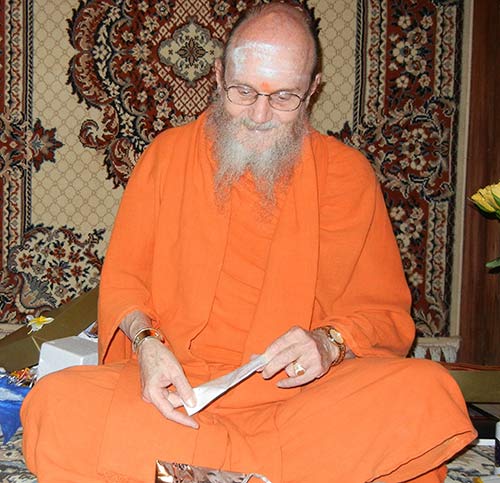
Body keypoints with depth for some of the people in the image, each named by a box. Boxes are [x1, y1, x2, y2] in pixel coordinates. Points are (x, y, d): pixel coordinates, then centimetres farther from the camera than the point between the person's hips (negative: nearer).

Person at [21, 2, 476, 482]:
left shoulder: (346, 172, 5)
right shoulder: (168, 154, 8)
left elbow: (385, 309, 7)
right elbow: (122, 276, 10)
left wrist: (330, 342, -15)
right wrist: (146, 341, -12)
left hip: (300, 390, 0)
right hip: (178, 386, 1)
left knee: (427, 395, -29)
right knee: (55, 404, -28)